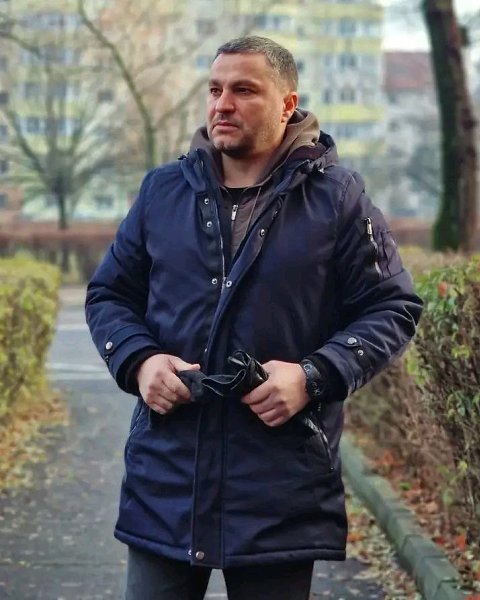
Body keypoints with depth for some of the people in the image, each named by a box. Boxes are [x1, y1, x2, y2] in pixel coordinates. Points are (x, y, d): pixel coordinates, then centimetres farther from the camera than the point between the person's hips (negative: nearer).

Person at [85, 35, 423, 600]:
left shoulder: (336, 197, -1)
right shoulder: (163, 190, 8)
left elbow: (392, 309, 1)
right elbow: (109, 294, 15)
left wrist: (315, 375, -15)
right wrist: (138, 360, -6)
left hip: (283, 491, -2)